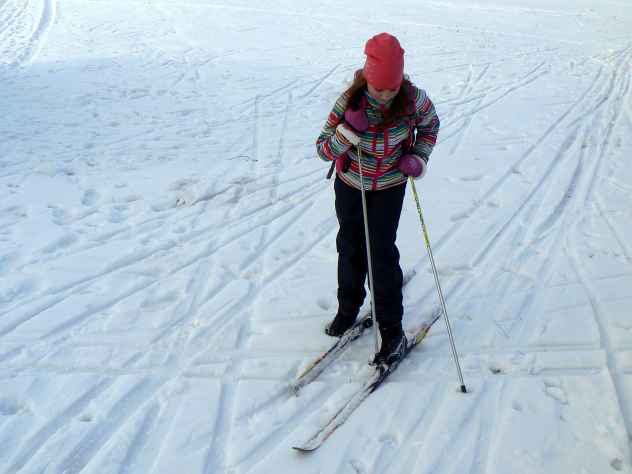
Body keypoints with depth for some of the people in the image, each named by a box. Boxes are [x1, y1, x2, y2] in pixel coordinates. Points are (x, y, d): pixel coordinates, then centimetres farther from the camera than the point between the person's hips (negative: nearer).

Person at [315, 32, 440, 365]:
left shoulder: (413, 99, -22)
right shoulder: (349, 101, -23)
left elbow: (430, 125, 1)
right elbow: (324, 150, -17)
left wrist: (419, 157, -14)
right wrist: (348, 131, -35)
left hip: (390, 186, -1)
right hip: (350, 183, 2)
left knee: (382, 252, -5)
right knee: (350, 247, 15)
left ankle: (392, 331, 9)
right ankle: (348, 310, 39)